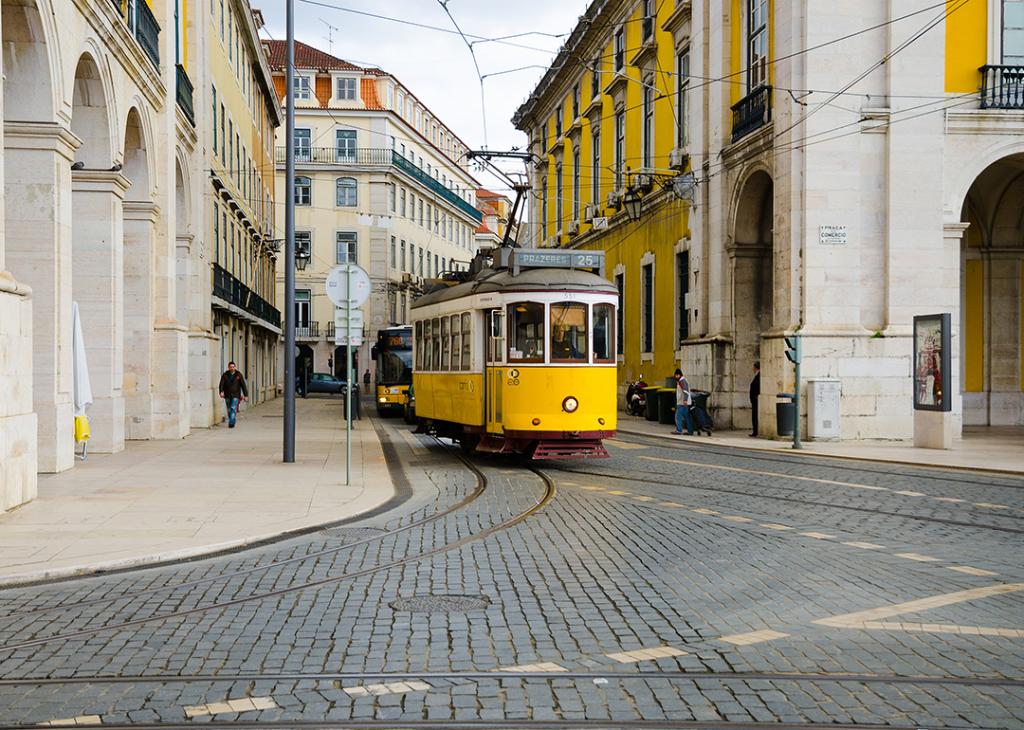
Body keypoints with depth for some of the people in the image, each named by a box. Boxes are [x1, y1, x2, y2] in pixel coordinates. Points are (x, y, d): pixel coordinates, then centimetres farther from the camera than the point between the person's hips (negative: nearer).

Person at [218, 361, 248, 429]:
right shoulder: (225, 375, 2)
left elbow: (243, 385, 1)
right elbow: (221, 384, -6)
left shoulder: (238, 375, 0)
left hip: (235, 395, -2)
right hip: (227, 395, 2)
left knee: (233, 408, -15)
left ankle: (231, 423, -19)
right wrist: (221, 391, -25)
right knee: (229, 410, 10)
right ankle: (231, 422, 25)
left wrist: (246, 395, -1)